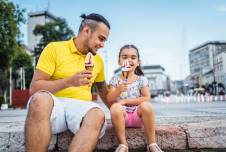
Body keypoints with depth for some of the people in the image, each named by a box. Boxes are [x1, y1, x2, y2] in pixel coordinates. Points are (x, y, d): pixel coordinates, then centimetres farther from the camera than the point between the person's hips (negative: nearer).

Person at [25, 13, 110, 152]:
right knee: (40, 99, -38)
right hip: (54, 104, -2)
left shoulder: (98, 60, 15)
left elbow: (102, 90, 29)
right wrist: (69, 81, -18)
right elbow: (34, 88, -6)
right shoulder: (54, 48, 1)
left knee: (98, 115, -33)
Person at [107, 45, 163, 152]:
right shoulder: (115, 79, 4)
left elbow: (146, 98, -7)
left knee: (146, 105, -31)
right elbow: (109, 99, -3)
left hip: (138, 114, 0)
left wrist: (126, 101, -14)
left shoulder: (141, 79, 3)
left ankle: (152, 143, -21)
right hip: (122, 115, 0)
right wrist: (118, 90, -24)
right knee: (115, 107, -32)